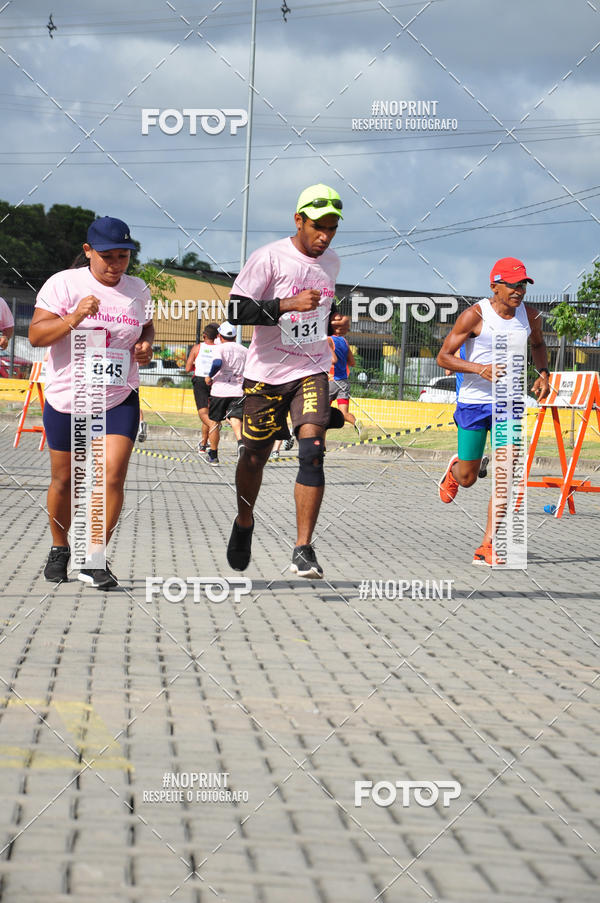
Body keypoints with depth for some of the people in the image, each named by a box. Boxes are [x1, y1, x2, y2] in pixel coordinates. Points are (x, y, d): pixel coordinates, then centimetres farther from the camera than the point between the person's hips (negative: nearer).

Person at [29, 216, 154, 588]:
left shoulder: (138, 289, 5)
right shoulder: (63, 284, -7)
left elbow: (146, 326, 25)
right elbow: (36, 335, -15)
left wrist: (146, 345, 3)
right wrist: (73, 318, -30)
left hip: (120, 400, 2)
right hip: (67, 400, -2)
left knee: (113, 475, -15)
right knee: (63, 479, 10)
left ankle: (94, 560, -8)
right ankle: (60, 549, 34)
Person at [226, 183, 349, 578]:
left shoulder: (331, 262, 8)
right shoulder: (269, 258, -12)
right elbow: (236, 311, -17)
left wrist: (333, 322, 5)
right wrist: (288, 304, -27)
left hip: (312, 371, 3)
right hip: (266, 373, -3)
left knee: (312, 451, -16)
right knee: (256, 456, 10)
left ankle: (303, 550, -16)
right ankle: (244, 524, 39)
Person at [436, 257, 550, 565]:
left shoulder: (530, 316, 1)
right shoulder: (474, 316, -13)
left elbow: (537, 344, 24)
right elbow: (443, 357, -12)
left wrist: (543, 374, 5)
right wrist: (480, 369, -27)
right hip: (473, 401, -3)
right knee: (467, 478, 7)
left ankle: (487, 547, -7)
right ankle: (453, 468, 48)